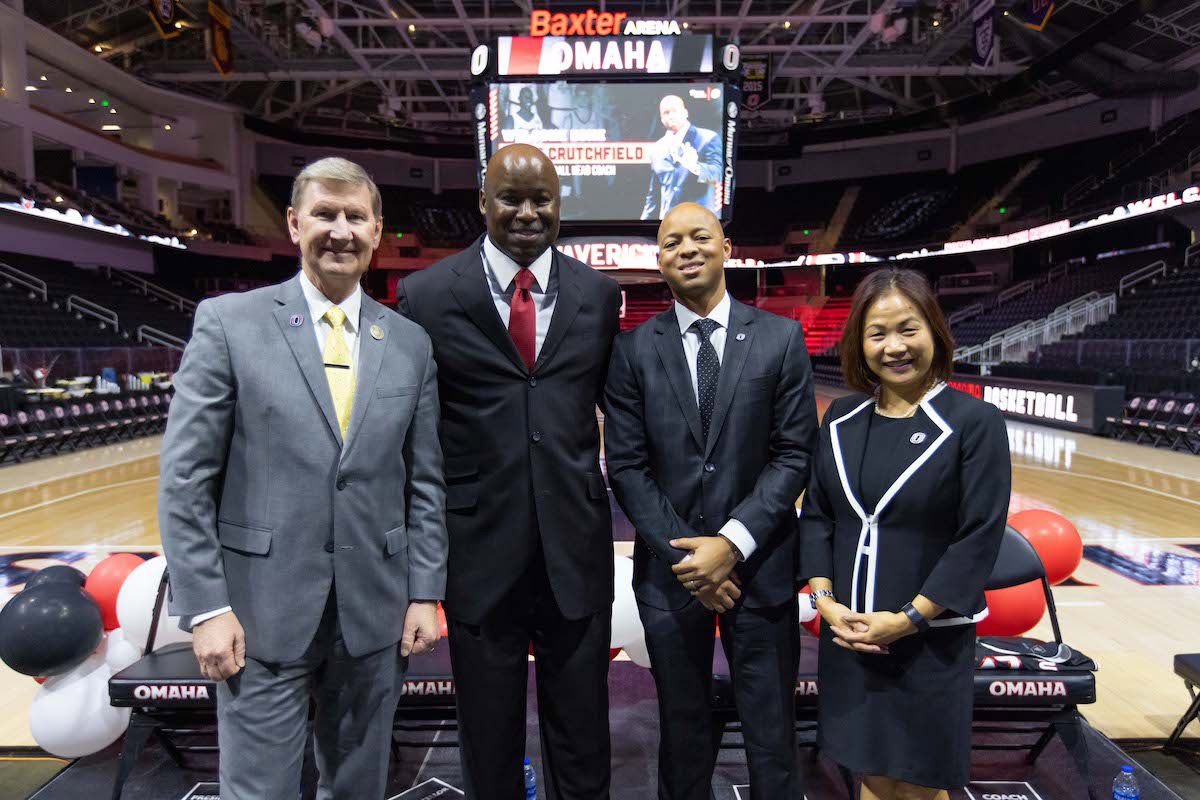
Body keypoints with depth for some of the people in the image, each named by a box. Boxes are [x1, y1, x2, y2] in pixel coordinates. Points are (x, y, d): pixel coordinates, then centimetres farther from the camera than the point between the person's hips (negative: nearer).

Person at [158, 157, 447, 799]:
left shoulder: (411, 343, 4)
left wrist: (425, 593, 3)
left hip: (372, 611, 3)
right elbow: (185, 478, -5)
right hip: (262, 608, -2)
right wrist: (206, 607, -9)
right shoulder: (228, 323, -4)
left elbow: (424, 481, 6)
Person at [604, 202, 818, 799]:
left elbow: (794, 454, -4)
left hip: (759, 566, 0)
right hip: (669, 569, 1)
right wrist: (683, 555, -10)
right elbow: (626, 465, -2)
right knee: (683, 734, 18)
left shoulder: (781, 338, -1)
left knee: (772, 738, 14)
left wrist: (733, 542, -14)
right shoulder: (633, 349, 0)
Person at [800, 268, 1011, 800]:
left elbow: (980, 537, -13)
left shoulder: (975, 421, -10)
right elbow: (816, 514, 4)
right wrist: (824, 599, -7)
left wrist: (907, 620, -16)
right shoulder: (842, 418, 2)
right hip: (847, 633, 4)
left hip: (931, 639, -3)